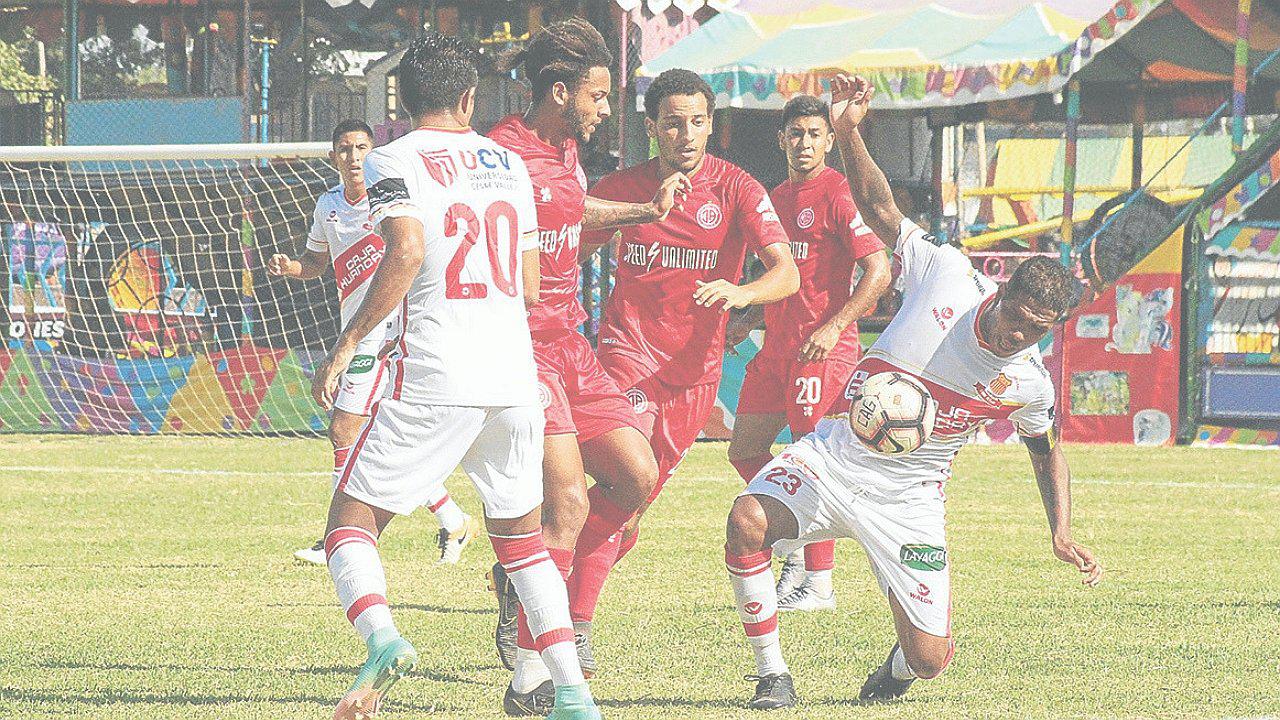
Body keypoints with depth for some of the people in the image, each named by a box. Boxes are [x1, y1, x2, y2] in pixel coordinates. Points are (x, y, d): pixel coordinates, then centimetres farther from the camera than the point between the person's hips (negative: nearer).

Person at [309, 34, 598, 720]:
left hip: (435, 378, -5)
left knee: (351, 516, 3)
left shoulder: (395, 160, -1)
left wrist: (347, 342, -12)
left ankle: (381, 638, -25)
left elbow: (408, 252, -17)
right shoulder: (509, 162, 16)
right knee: (521, 531, 17)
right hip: (515, 376, 5)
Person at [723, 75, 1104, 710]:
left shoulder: (1028, 383, -5)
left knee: (931, 660, -8)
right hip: (834, 459, 0)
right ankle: (772, 673, -13)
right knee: (748, 520, -31)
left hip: (906, 502, 0)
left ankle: (902, 660, 33)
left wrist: (1061, 533, 3)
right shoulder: (946, 273, -9)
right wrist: (848, 132, -9)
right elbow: (880, 210, 2)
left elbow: (1048, 453, 15)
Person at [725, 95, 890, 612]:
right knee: (744, 451, 9)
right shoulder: (778, 198, 16)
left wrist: (833, 327, -21)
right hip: (777, 347, 9)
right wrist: (748, 320, 15)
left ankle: (819, 585, -1)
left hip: (823, 350, -9)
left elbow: (878, 272, -16)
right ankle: (799, 552, 21)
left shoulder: (838, 195, -10)